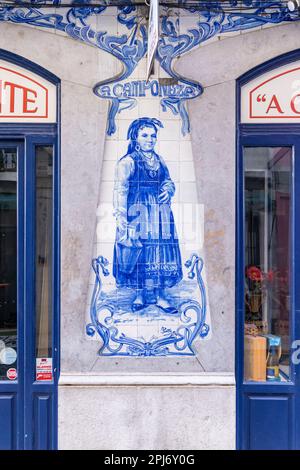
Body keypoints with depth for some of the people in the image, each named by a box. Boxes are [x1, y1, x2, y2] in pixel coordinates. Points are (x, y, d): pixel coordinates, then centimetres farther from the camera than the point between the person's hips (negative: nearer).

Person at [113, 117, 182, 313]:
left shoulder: (159, 160, 14)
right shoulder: (128, 161, -5)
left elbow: (169, 181, 20)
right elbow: (120, 190, -11)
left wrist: (168, 191, -4)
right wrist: (121, 217, -19)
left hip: (161, 215, 5)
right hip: (138, 214, -5)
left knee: (161, 254, 4)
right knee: (140, 254, 1)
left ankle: (160, 296, 13)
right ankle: (141, 295, 15)